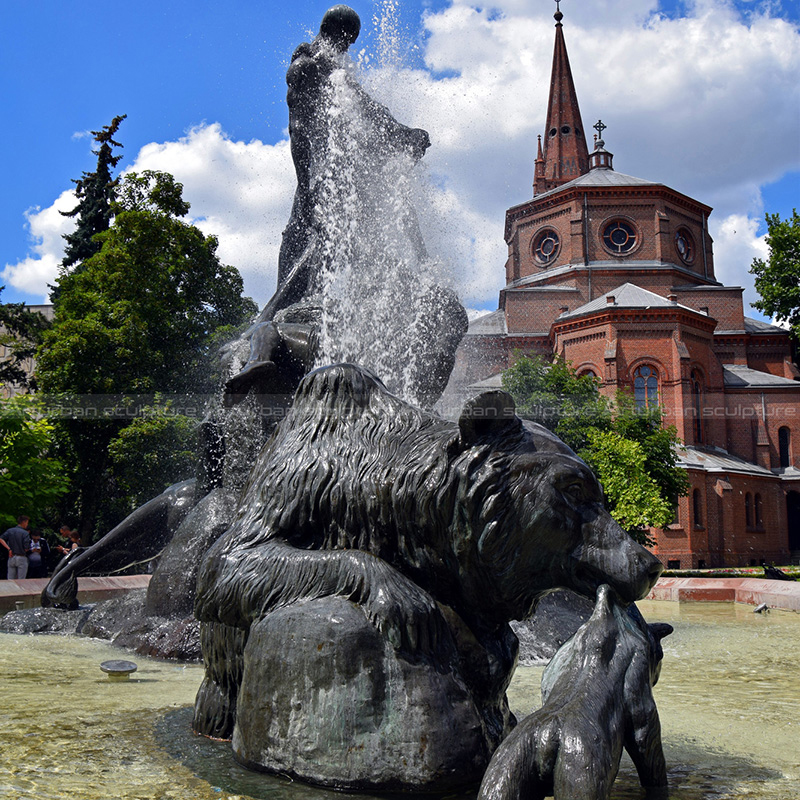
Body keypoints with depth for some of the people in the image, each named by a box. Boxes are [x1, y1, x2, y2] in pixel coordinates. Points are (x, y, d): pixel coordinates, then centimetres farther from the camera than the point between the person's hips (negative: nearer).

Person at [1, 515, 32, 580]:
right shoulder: (25, 533, -10)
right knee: (20, 581, 1)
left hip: (11, 557, 5)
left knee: (10, 580, 9)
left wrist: (9, 549, -7)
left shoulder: (10, 531, 5)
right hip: (21, 558, -5)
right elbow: (26, 548, -14)